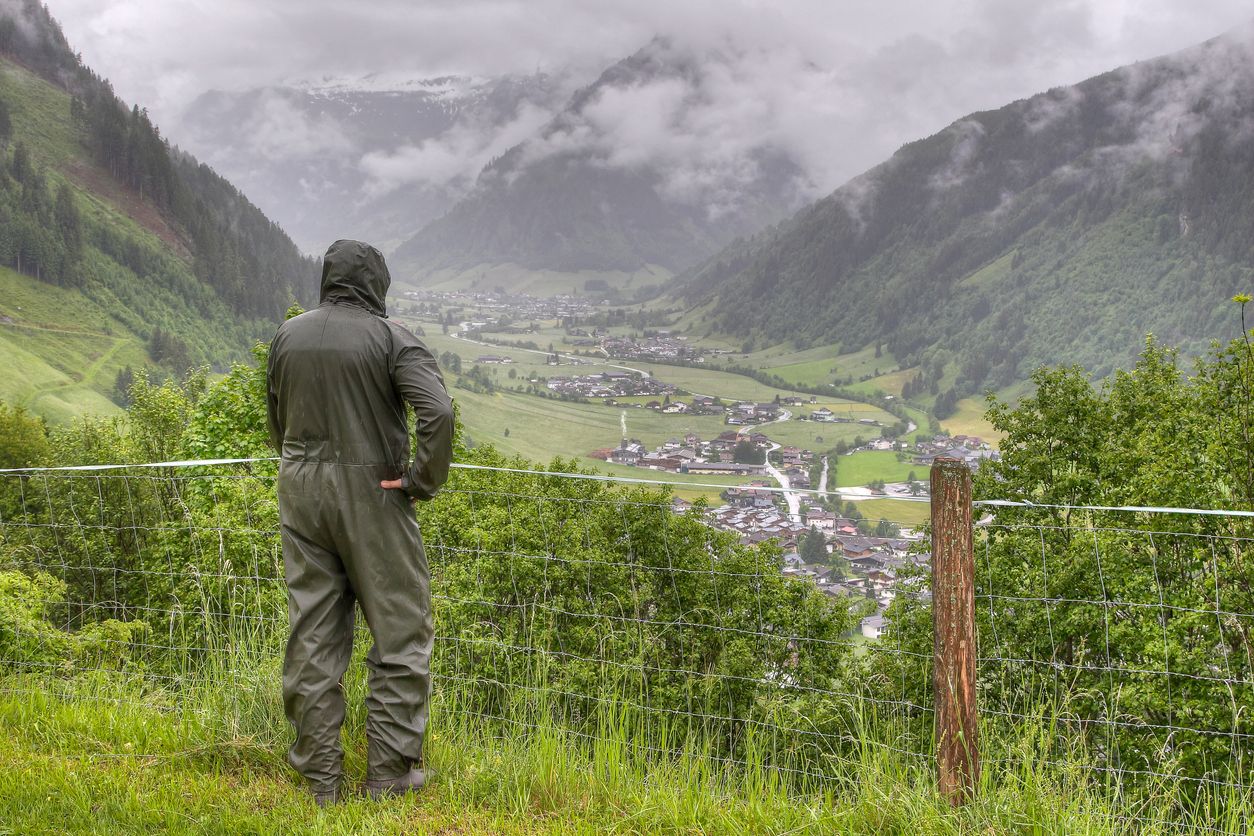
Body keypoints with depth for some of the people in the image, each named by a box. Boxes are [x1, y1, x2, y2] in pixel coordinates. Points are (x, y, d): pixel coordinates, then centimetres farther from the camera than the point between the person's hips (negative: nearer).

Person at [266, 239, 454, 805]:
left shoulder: (289, 335, 5)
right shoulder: (390, 337, -9)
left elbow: (277, 421, 14)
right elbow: (437, 410, -22)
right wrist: (424, 480, -12)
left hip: (300, 489, 5)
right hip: (371, 492, -4)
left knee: (312, 633, 11)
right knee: (400, 631, 7)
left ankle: (320, 774, 17)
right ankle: (390, 771, 10)